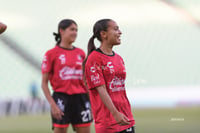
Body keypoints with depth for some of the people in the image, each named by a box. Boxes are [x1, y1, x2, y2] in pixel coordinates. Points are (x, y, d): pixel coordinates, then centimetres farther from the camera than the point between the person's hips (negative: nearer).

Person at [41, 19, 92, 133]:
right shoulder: (51, 54, -2)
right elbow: (44, 83, -2)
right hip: (61, 97, -4)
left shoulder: (80, 53, 11)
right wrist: (52, 104, -11)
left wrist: (90, 102, 10)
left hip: (81, 98, 4)